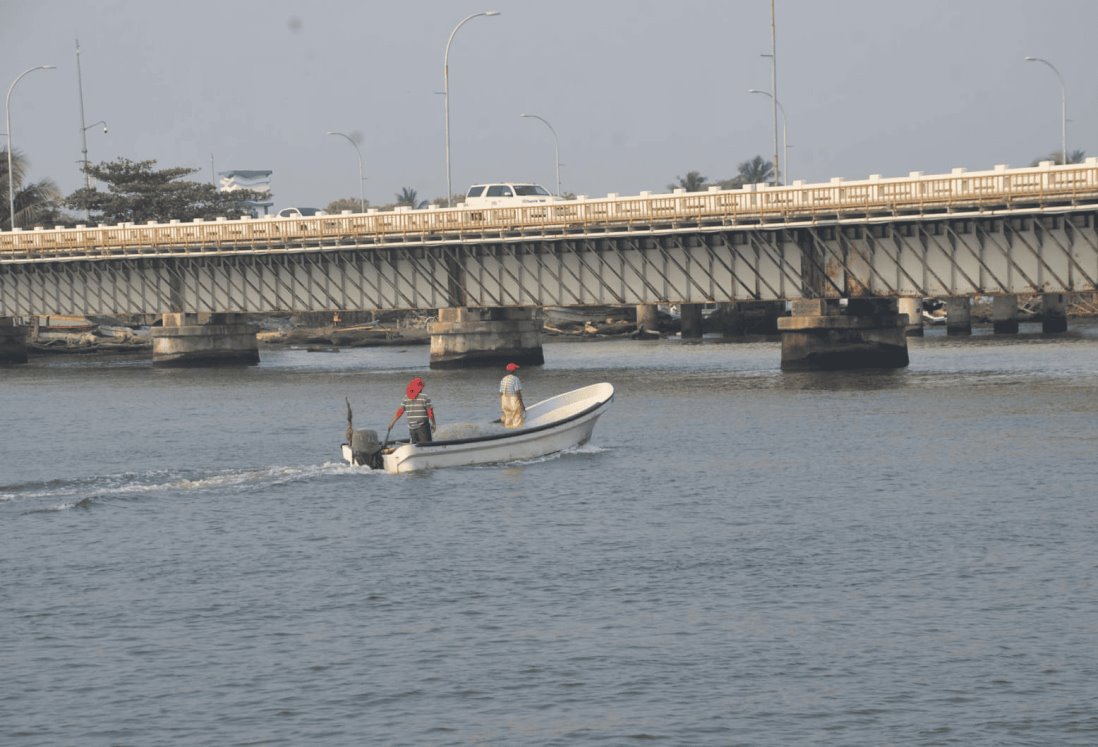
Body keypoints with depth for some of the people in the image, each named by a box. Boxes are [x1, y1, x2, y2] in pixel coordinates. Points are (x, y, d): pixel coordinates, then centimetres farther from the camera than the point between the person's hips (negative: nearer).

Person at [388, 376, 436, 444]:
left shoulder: (406, 397, 5)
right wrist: (433, 424, 6)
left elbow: (400, 411, 5)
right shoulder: (424, 397, -8)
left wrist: (392, 423, 13)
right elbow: (430, 412, -6)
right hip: (423, 427, -5)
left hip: (411, 428, 5)